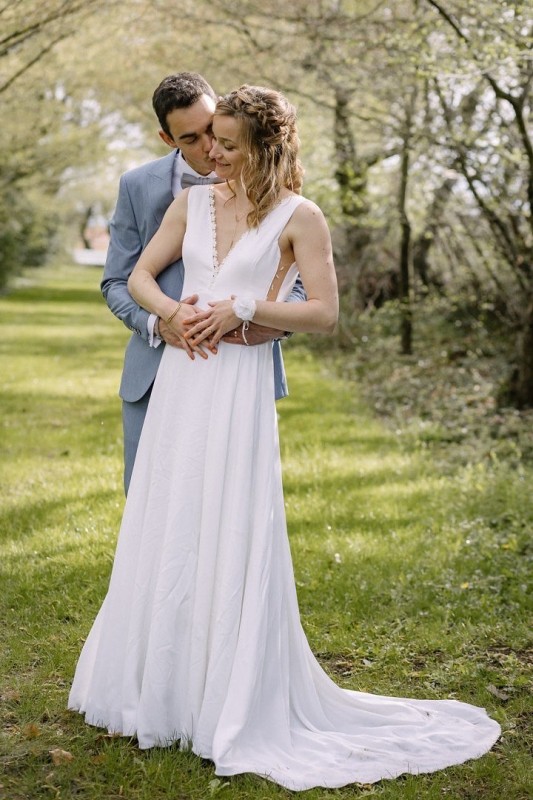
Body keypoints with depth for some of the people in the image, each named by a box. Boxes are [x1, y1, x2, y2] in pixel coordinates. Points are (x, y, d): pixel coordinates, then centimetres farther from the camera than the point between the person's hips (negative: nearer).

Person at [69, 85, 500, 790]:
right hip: (180, 384, 5)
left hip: (239, 389, -5)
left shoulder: (298, 217, -3)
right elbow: (138, 276, 12)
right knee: (166, 538, 11)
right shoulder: (193, 202, 11)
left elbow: (324, 313, -7)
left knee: (232, 541, -1)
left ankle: (233, 704, 13)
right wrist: (171, 312, -8)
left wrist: (242, 308, -14)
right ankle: (161, 687, 26)